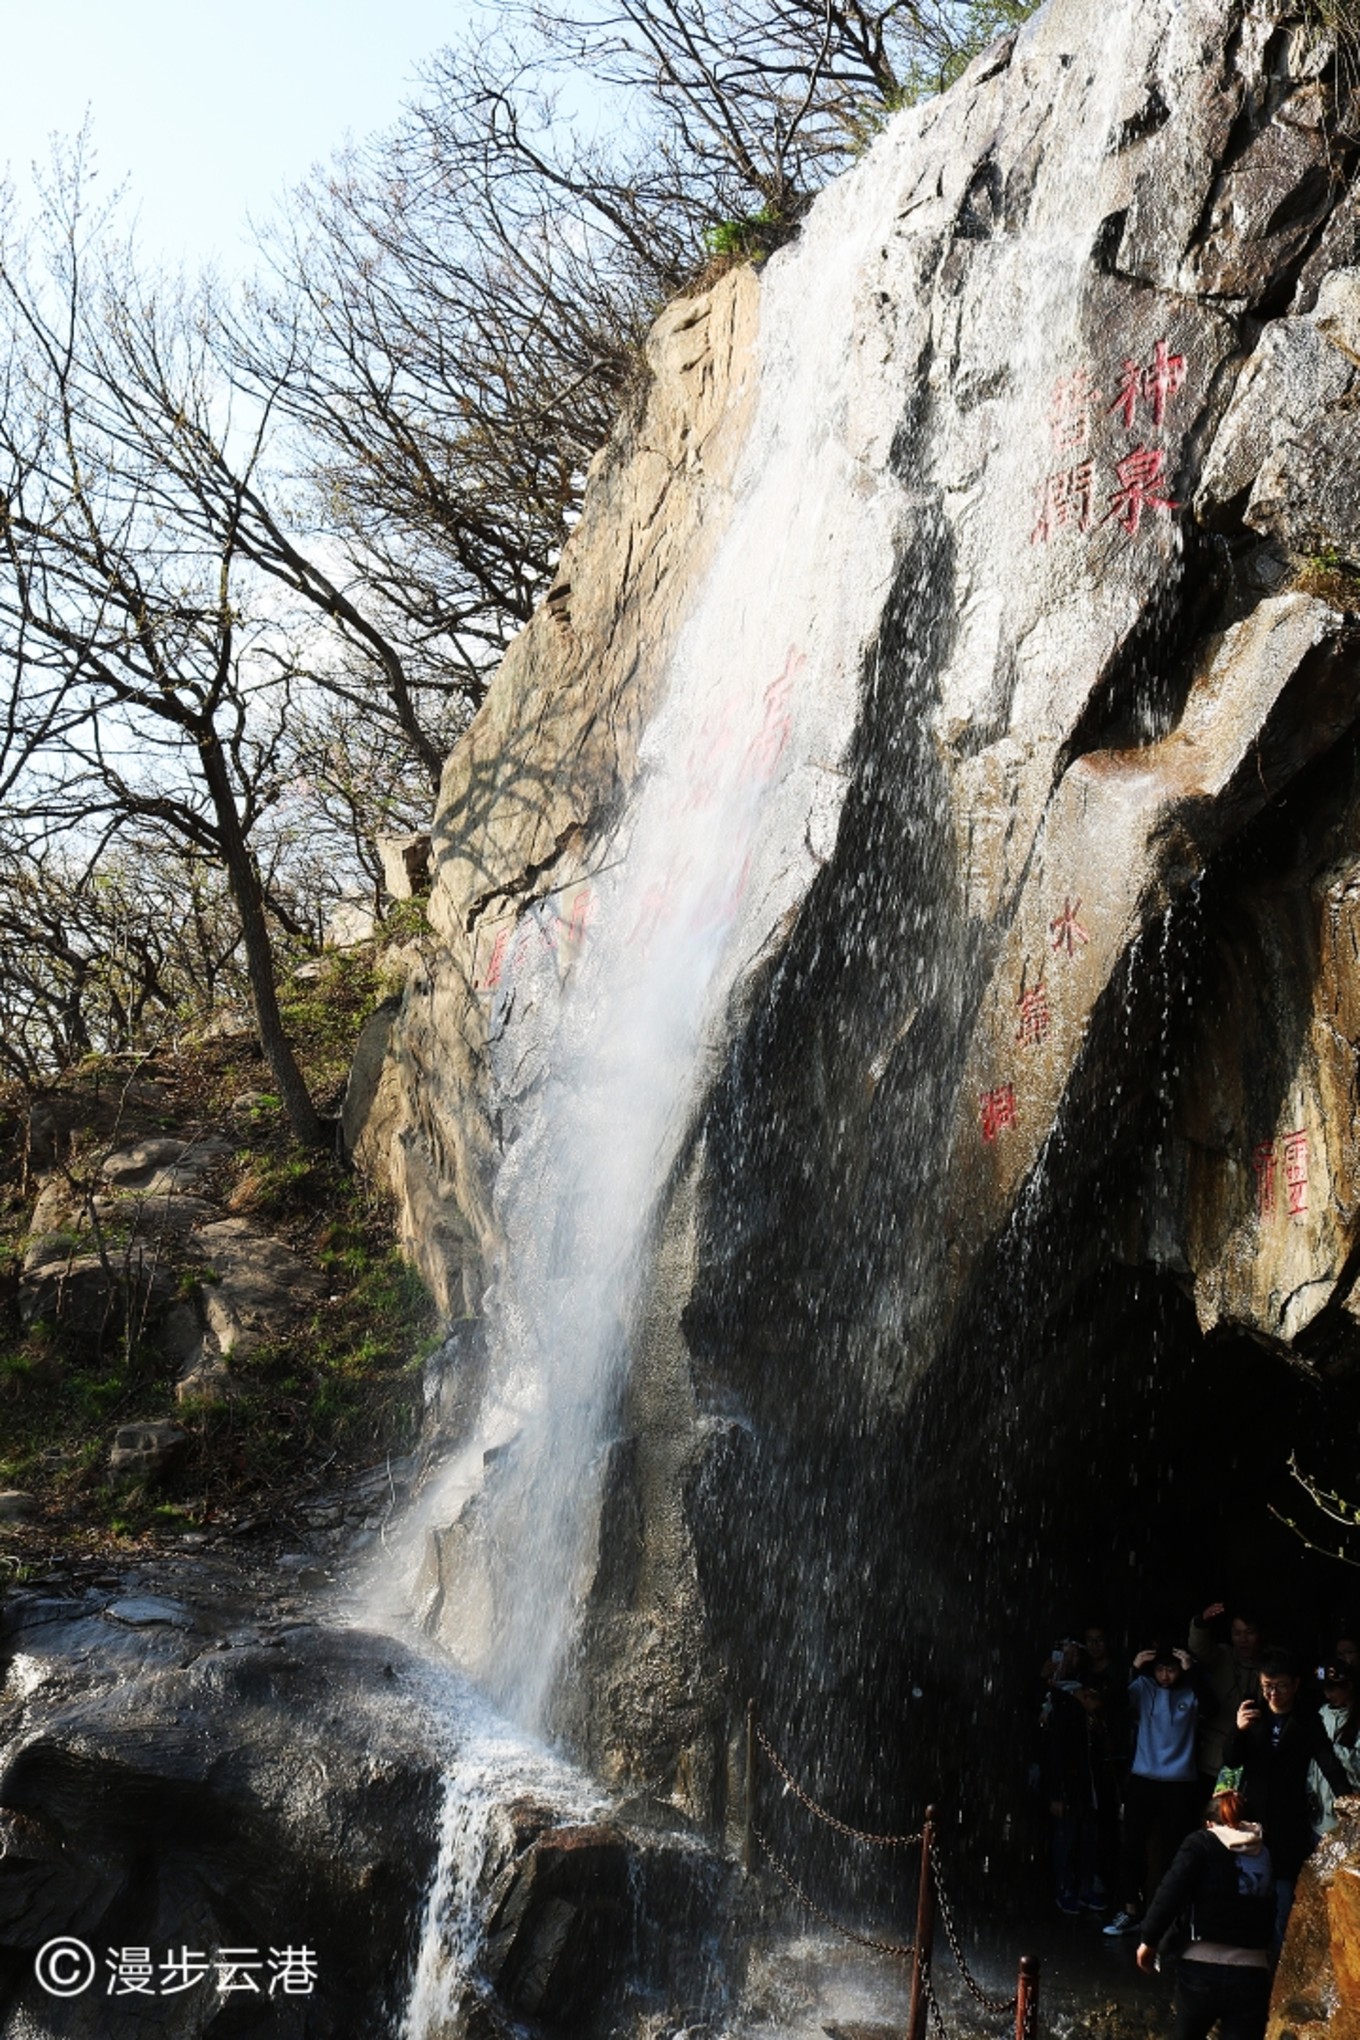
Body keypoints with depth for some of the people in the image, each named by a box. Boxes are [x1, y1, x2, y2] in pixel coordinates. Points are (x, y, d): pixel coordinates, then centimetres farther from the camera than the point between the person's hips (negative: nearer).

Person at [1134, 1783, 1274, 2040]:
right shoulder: (1264, 1853, 14)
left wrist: (1149, 1939, 0)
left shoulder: (1201, 1843, 3)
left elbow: (1171, 1892, -6)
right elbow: (1270, 1914, 15)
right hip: (1252, 1976, 2)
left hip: (1203, 1969, -2)